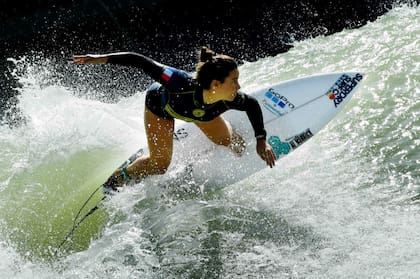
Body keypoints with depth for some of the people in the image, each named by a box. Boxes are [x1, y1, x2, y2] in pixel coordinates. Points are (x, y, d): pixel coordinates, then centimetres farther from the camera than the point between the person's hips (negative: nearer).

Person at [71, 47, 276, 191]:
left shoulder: (230, 100, -37)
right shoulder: (182, 84, -50)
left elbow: (252, 105, -13)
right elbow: (142, 62, -40)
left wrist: (261, 140, -20)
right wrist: (103, 58, -39)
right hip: (160, 105, -4)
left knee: (235, 147, 2)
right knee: (159, 165, -5)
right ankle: (118, 177, 24)